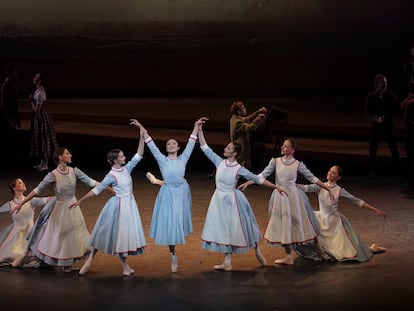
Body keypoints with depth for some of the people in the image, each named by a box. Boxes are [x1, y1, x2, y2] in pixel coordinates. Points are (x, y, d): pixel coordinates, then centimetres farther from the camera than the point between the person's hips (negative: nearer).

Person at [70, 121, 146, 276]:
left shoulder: (126, 168, 1)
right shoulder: (111, 176, -15)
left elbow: (138, 155, -1)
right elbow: (96, 190, -12)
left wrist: (142, 134, -8)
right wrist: (80, 201, -13)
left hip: (130, 204, 6)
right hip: (119, 205, -6)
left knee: (125, 233, 10)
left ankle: (125, 265, 16)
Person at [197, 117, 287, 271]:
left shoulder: (239, 169, -13)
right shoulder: (220, 162, -4)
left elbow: (257, 179, -10)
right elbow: (205, 148, -3)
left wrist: (275, 187, -12)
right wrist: (200, 130, -10)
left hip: (232, 199, -4)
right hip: (219, 199, 4)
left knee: (236, 228, 7)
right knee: (223, 229, 8)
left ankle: (258, 252, 29)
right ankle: (227, 262, 16)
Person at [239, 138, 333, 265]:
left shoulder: (298, 164, -6)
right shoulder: (275, 161, -1)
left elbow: (311, 177, 1)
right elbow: (263, 175, -2)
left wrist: (327, 188, 0)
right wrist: (247, 183, -10)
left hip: (291, 195, -3)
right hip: (279, 196, 3)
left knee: (292, 223, 3)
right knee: (282, 225, 7)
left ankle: (289, 256, 12)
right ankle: (289, 256, 16)